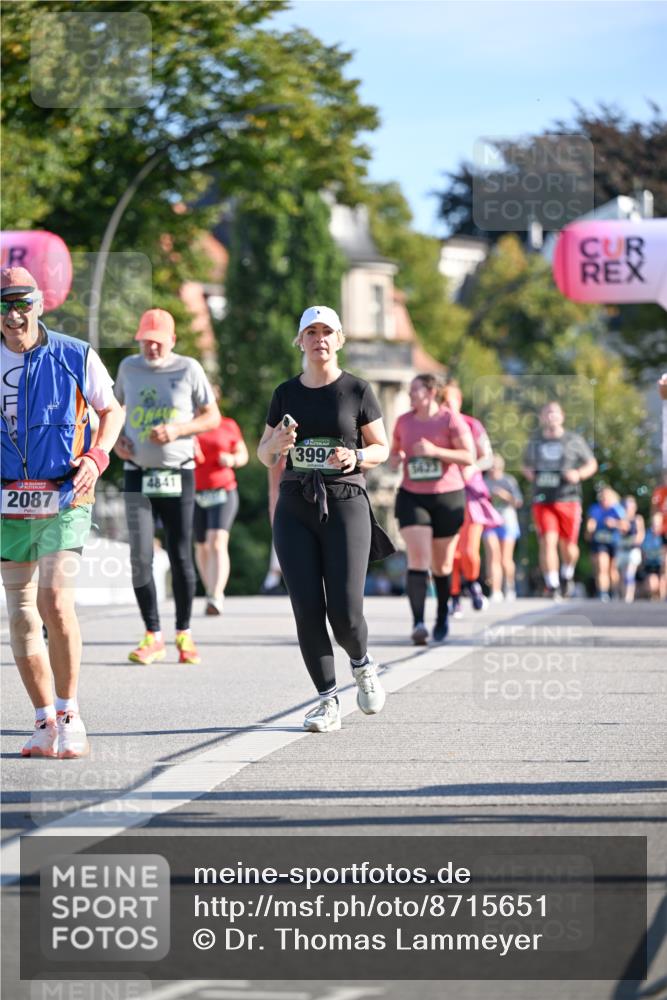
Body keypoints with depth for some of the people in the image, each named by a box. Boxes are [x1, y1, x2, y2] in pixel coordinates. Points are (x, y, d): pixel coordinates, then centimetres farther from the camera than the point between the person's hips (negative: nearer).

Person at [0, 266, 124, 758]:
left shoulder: (76, 357, -2)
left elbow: (112, 410, 11)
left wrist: (96, 457, -5)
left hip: (65, 500, -3)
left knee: (55, 600, -17)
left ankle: (70, 715, -3)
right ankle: (46, 724, 13)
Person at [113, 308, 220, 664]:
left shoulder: (189, 369, -1)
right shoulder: (129, 367, 6)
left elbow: (213, 417, 3)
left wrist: (178, 429, -14)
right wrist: (115, 438, 2)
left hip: (178, 474, -1)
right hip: (138, 474, 1)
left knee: (181, 557, 1)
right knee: (140, 556, -9)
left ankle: (184, 634, 15)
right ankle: (153, 637, -1)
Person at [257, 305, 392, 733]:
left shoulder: (357, 390, 2)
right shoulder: (286, 393, 10)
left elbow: (382, 449, 7)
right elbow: (265, 456, 14)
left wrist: (356, 457, -14)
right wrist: (277, 444, -9)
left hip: (345, 505, -3)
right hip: (295, 508, 3)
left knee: (345, 613, -10)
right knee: (308, 610, -5)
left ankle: (362, 664, 23)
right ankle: (328, 701, 5)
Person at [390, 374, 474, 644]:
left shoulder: (450, 420, -5)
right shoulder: (403, 421, 7)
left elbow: (469, 456, -10)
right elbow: (394, 450, 22)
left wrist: (435, 451, -21)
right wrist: (395, 458, -3)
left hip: (448, 498, -2)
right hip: (412, 498, 2)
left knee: (442, 564, 9)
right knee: (417, 558, -16)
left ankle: (442, 616, 33)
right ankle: (418, 623, -24)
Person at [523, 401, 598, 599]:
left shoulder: (574, 440, 6)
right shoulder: (535, 442, 14)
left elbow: (592, 464, 12)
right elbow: (526, 465, 30)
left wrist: (579, 474, -9)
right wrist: (528, 473, 6)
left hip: (568, 499, -1)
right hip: (542, 500, 1)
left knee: (568, 545, 2)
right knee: (548, 541, -14)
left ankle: (567, 575, 32)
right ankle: (552, 586, -11)